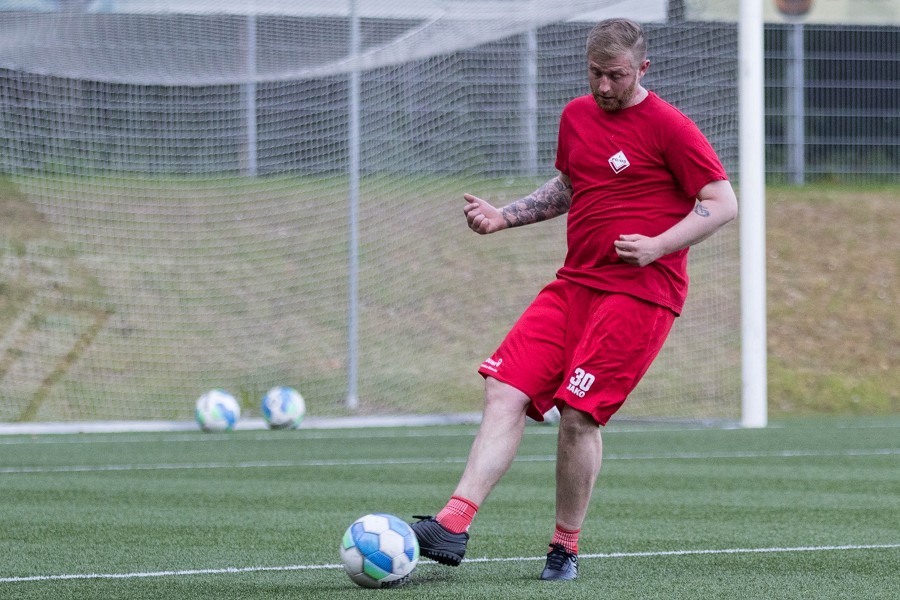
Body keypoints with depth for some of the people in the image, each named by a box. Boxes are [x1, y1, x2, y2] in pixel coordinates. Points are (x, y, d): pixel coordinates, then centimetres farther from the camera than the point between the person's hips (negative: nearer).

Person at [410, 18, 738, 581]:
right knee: (505, 390, -9)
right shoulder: (576, 116, 14)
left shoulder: (669, 127, -7)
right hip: (575, 282, 7)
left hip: (640, 291, -7)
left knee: (578, 412, -15)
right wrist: (503, 215, 17)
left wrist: (656, 246, -17)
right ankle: (455, 524, -16)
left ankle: (566, 546, 2)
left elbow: (723, 203, -7)